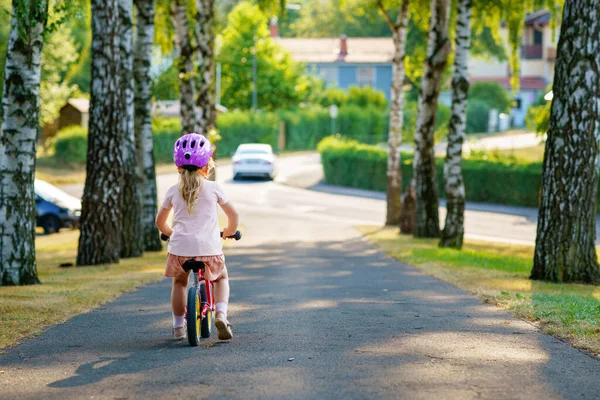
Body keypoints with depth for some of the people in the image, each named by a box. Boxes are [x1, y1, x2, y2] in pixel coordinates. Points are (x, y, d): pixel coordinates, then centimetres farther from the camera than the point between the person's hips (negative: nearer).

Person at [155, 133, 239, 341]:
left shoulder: (173, 191, 9)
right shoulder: (213, 188, 5)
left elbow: (160, 221, 19)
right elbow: (233, 215, 10)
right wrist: (229, 232, 30)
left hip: (180, 248, 1)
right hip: (209, 249, -1)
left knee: (179, 281, 28)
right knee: (221, 277, 26)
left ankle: (178, 325, 22)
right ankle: (221, 313, 2)